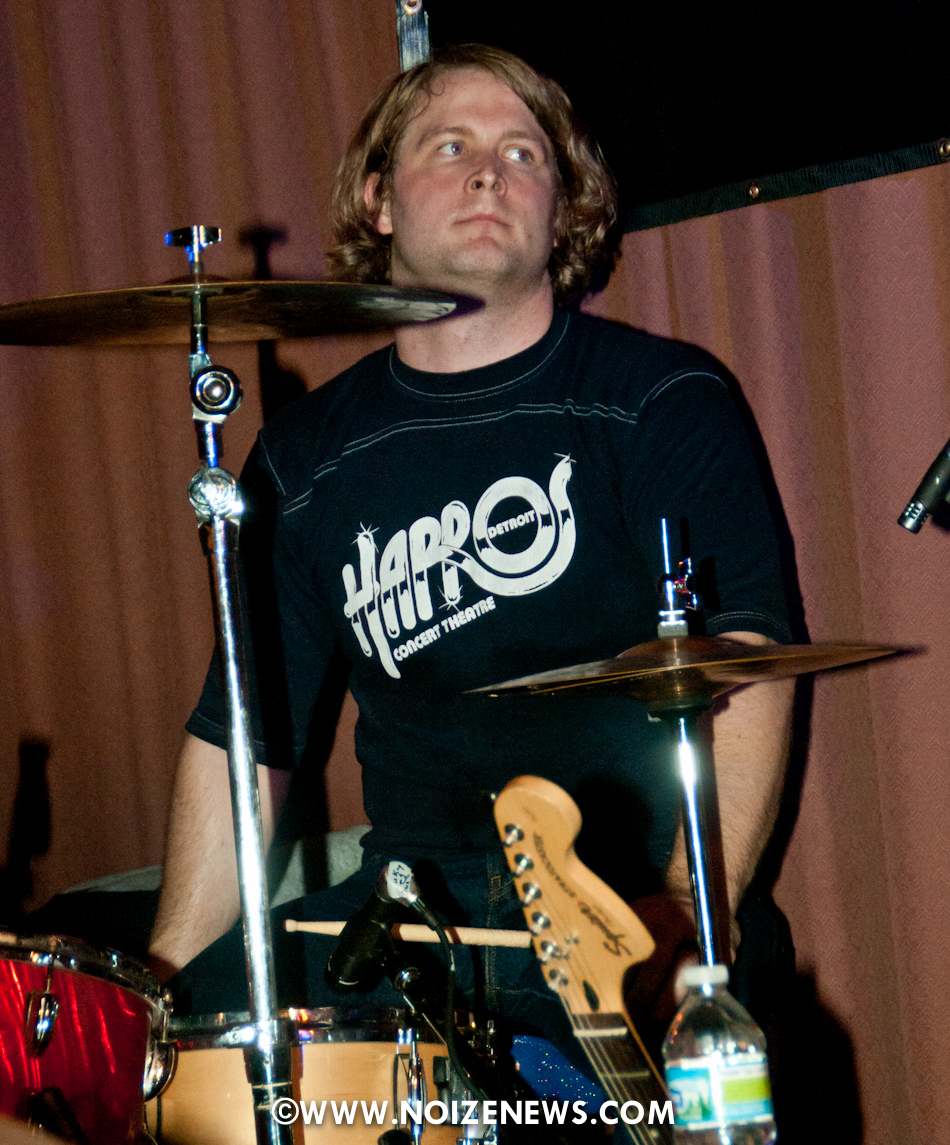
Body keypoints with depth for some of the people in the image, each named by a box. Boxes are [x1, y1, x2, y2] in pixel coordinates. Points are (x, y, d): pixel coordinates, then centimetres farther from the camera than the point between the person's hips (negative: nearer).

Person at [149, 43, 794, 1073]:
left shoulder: (661, 400, 3)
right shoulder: (305, 460, 14)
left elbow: (750, 663, -9)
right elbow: (243, 734, 16)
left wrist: (691, 904, -24)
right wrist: (170, 970, 6)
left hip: (630, 896, -4)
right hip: (412, 902, 4)